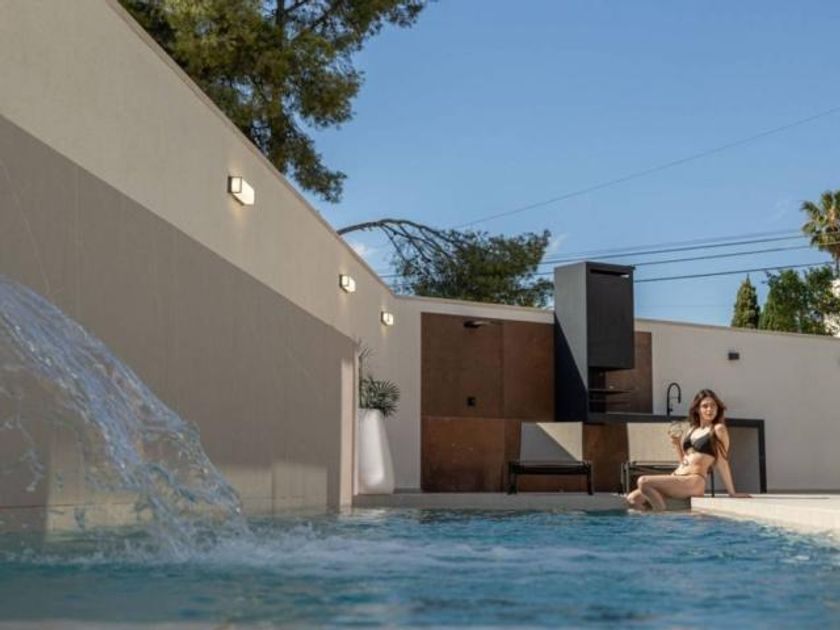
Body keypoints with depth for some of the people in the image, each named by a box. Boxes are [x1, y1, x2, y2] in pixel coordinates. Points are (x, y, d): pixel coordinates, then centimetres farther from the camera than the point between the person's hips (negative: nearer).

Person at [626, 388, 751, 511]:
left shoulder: (718, 429, -2)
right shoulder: (691, 430, 19)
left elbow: (722, 462, -2)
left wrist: (732, 492, -3)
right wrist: (677, 445, 6)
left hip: (694, 482, -7)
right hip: (677, 476, 8)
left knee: (643, 481, -24)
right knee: (633, 499, -7)